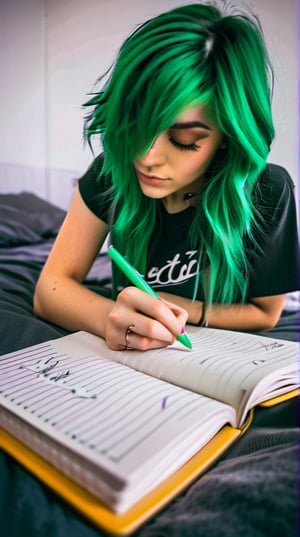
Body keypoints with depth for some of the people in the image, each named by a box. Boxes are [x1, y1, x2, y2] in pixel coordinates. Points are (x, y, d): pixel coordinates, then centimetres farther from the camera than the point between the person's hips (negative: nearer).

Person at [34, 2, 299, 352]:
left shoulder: (267, 193, -20)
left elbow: (264, 313, -6)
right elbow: (50, 288, -16)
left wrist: (174, 308, -21)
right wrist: (110, 317, -36)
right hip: (126, 362, 2)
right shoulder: (112, 174, -14)